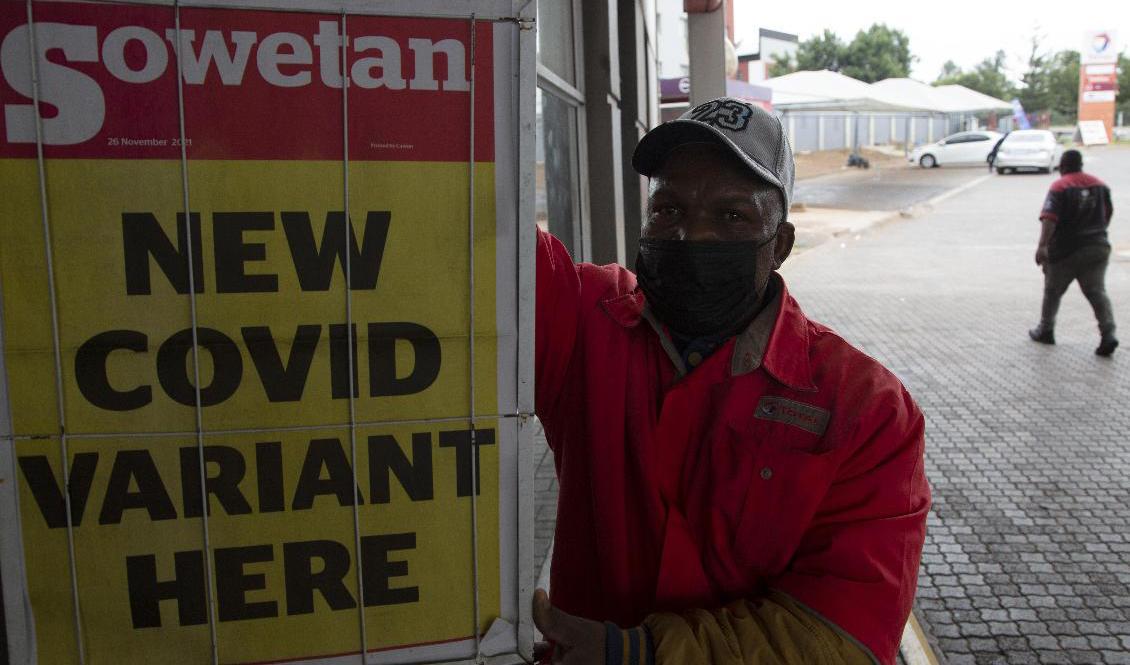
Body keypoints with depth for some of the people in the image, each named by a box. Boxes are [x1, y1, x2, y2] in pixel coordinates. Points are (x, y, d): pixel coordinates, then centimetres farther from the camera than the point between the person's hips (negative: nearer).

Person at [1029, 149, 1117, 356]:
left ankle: (1045, 330, 24)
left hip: (1065, 251, -4)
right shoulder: (1100, 185, 9)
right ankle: (1108, 334, -12)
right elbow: (1108, 214, 19)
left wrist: (1042, 245, -29)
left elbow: (1049, 218, -23)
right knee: (1097, 292, 2)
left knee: (1052, 292, 13)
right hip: (1097, 247, 4)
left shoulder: (1059, 187, -11)